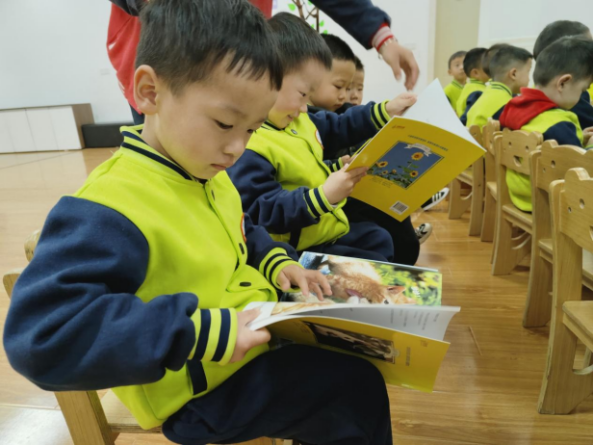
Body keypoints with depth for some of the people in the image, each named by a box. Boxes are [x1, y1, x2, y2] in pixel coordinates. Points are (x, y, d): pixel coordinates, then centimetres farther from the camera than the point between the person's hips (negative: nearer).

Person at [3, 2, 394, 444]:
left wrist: (278, 263, -3)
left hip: (260, 328, 9)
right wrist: (201, 335, -35)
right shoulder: (108, 211, -28)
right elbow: (41, 334, -33)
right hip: (205, 392, -8)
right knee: (358, 389, -10)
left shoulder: (208, 174, 1)